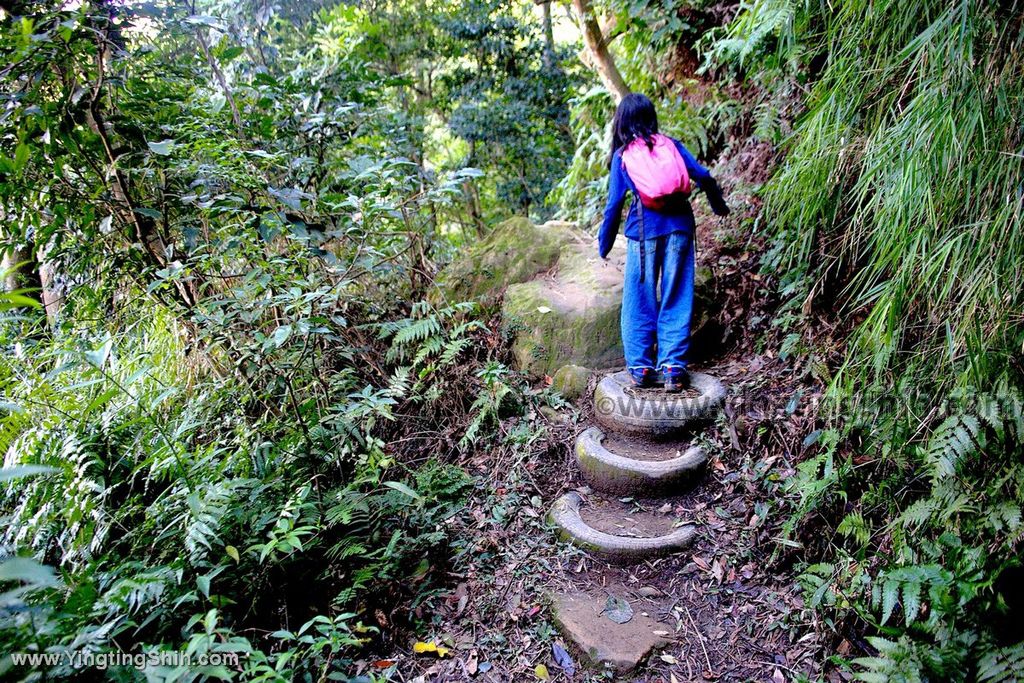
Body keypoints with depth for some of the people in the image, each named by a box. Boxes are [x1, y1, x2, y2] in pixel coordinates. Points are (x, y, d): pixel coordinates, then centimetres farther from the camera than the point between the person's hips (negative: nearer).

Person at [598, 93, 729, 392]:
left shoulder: (622, 155, 5)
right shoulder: (670, 144, 9)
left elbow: (614, 203, 5)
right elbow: (703, 176, 4)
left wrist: (604, 243, 16)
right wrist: (719, 205, 22)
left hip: (644, 231, -1)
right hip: (679, 225, 2)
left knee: (639, 302, 7)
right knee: (676, 300, 6)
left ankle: (640, 368, 8)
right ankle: (673, 367, 4)